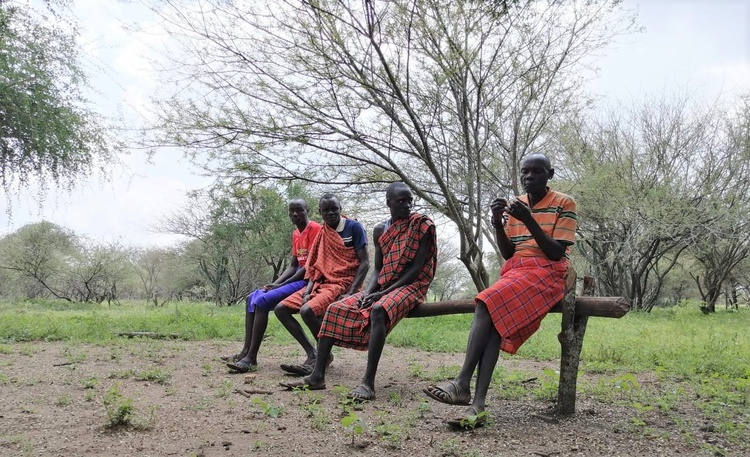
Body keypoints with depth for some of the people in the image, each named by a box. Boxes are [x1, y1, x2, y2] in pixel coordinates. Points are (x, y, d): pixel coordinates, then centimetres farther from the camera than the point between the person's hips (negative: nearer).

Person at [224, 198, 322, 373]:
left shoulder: (315, 229, -11)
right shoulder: (295, 234, 17)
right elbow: (293, 266, 16)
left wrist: (281, 285, -16)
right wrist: (275, 283, -2)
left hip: (308, 280, -10)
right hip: (297, 278, 10)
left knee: (263, 300, -22)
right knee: (253, 297, 5)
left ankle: (251, 358, -21)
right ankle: (246, 352, -2)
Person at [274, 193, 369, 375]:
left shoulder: (354, 227, -6)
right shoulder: (322, 233, 13)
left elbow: (364, 263, -10)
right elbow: (315, 266, 10)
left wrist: (350, 293, -19)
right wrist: (308, 291, -7)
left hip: (343, 283, -7)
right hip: (321, 283, 8)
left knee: (307, 310, -31)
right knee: (281, 309, -3)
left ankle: (325, 355, -6)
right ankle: (312, 354, -5)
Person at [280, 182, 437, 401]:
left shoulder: (422, 224, -8)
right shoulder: (380, 230, 9)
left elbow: (417, 268, -13)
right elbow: (377, 268, 10)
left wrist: (384, 293, -19)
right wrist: (369, 292, -11)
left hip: (410, 286, -6)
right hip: (381, 286, 7)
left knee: (378, 311, -37)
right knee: (336, 309, -8)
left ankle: (368, 383, -39)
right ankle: (317, 376, -9)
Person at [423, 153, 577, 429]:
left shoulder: (564, 204, 1)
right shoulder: (515, 205, 16)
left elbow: (556, 253, -8)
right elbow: (508, 254, 11)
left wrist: (529, 221, -19)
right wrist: (498, 223, -6)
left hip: (547, 272, -5)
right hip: (514, 272, 5)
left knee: (488, 304, -30)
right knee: (495, 320, -25)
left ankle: (463, 383, -31)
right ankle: (478, 404, -37)